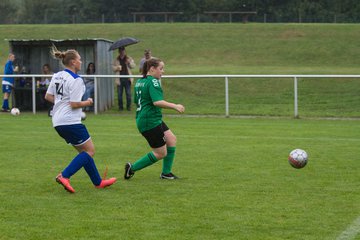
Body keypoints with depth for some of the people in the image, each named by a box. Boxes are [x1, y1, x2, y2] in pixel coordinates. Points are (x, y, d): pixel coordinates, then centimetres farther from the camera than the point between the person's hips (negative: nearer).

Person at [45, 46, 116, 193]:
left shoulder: (57, 76, 11)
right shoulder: (76, 80, -14)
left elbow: (48, 96, 15)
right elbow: (74, 104, -16)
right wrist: (87, 102, 0)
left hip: (58, 121, 9)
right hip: (70, 122, -9)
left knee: (84, 151, 16)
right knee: (90, 151, 0)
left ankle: (98, 182, 20)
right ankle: (64, 176, -13)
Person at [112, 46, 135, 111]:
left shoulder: (129, 59, 9)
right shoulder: (116, 60, 9)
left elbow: (133, 66, 0)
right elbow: (113, 68, 7)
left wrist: (129, 62, -18)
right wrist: (117, 68, -14)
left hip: (127, 79, -1)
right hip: (119, 79, 1)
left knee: (128, 93, -1)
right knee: (119, 94, 3)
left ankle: (128, 106, 9)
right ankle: (120, 107, 13)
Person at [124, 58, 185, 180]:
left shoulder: (139, 82, 13)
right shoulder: (153, 82, -16)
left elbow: (137, 101, 23)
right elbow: (157, 102, -28)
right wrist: (175, 106, -23)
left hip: (142, 119, 10)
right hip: (151, 121, -10)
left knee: (171, 139, 13)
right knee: (160, 153, 0)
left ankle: (166, 173, 16)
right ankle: (132, 168, 5)